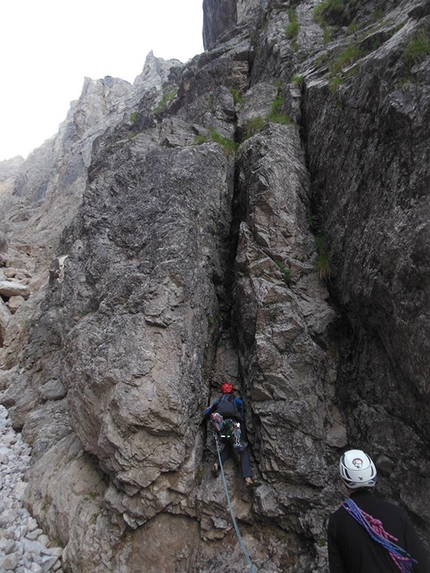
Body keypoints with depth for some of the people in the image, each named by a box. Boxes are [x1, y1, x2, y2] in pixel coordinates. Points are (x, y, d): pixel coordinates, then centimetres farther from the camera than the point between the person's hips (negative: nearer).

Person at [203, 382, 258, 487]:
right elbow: (242, 416, 18)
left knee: (227, 450, 23)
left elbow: (206, 412, 17)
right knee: (243, 452, 4)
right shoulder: (237, 400, 19)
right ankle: (248, 478, -15)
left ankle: (217, 465, -5)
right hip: (233, 426, -3)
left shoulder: (218, 400, 24)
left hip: (220, 428, 3)